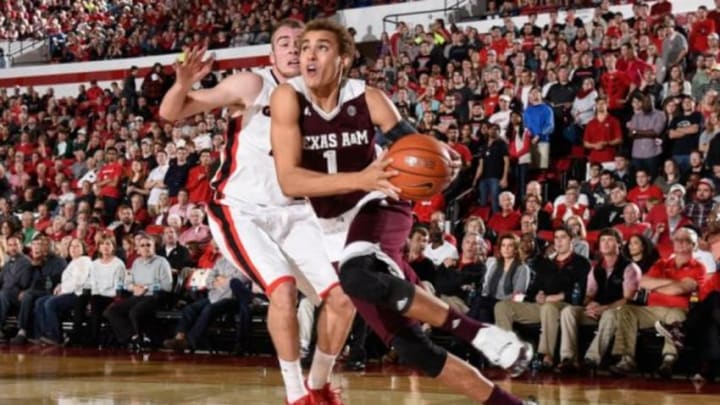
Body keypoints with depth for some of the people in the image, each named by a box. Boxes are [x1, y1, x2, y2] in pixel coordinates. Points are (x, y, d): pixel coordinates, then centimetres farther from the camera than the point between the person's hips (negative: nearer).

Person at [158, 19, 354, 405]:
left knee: (342, 299, -3)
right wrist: (183, 83, -35)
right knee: (283, 288, -26)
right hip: (241, 210, -5)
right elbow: (170, 113, -14)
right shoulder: (252, 86, -13)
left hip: (293, 212, 5)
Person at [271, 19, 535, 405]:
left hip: (379, 207, -2)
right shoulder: (288, 98, -12)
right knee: (408, 344, -4)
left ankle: (476, 331, -28)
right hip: (336, 228, 2)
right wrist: (360, 179, -35)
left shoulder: (367, 98, -10)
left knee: (358, 275, -39)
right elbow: (289, 181, -22)